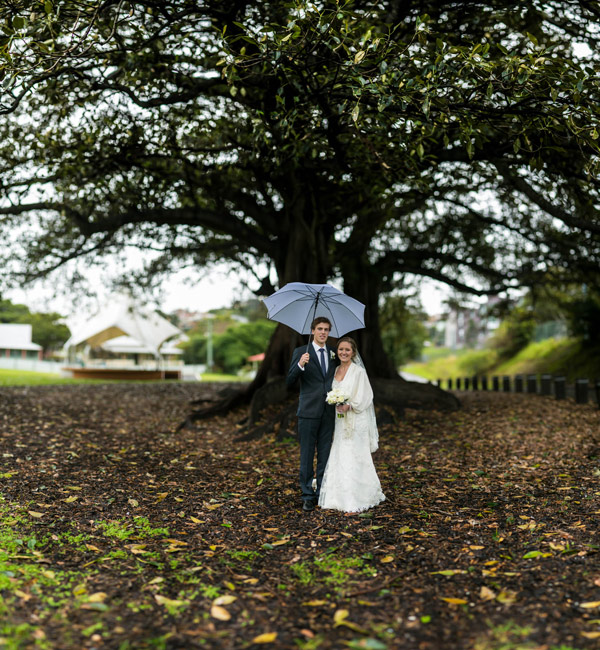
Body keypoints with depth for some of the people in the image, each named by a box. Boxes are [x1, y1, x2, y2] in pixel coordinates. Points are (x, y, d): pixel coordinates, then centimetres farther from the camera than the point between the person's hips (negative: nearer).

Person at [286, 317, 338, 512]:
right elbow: (290, 381, -9)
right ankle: (308, 496, 8)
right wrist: (300, 365, -27)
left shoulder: (333, 354, 11)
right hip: (308, 412, -4)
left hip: (328, 413, 4)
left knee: (325, 455, 9)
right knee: (307, 455, 1)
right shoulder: (301, 352, -2)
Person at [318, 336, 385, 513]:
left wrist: (349, 406, -24)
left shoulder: (358, 371, -7)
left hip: (356, 421, -6)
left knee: (354, 459, -5)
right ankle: (341, 497, 17)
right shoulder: (336, 371, 12)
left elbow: (365, 397, -12)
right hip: (340, 421, 6)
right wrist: (336, 405, 2)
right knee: (339, 458, 7)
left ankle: (356, 501, 2)